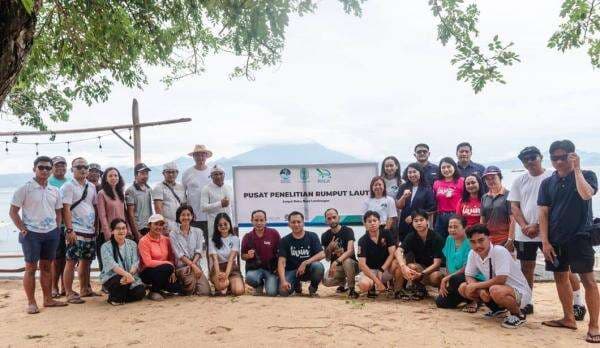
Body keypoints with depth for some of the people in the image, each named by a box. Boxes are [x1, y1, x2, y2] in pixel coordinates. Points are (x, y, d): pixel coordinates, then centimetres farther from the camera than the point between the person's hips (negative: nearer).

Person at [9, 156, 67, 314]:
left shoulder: (54, 191, 9)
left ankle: (48, 299, 18)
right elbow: (13, 211, -4)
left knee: (46, 267, 11)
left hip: (51, 234, 5)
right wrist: (23, 229, -10)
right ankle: (31, 302, 7)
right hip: (31, 234, -4)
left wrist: (57, 228, 6)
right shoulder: (25, 189, -5)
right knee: (30, 268, 1)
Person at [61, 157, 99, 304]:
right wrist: (69, 230, -17)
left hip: (91, 230, 7)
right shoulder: (68, 186, -5)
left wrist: (97, 226, 12)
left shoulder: (91, 186, 14)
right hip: (76, 231, -7)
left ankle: (85, 289, 24)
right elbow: (66, 209, -11)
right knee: (71, 262, -5)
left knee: (86, 261, 13)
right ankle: (69, 293, 0)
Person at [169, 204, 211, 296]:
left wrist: (193, 265, -17)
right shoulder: (173, 234, 1)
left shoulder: (197, 232, 10)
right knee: (192, 279, -32)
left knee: (205, 292, -17)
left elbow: (198, 251, 1)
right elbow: (179, 254, -8)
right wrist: (193, 266, -19)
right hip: (181, 266, -2)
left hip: (195, 265, 2)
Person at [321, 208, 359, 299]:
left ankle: (351, 289, -17)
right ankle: (342, 281, 11)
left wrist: (336, 262, -41)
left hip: (352, 264, -4)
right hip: (335, 266, 4)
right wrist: (329, 248, -18)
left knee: (347, 261, -38)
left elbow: (350, 251, -26)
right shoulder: (325, 236, 3)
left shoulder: (347, 231, -11)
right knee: (326, 281, -26)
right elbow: (327, 258, 5)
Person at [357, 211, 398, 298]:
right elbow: (362, 264, -17)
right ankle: (373, 287, 4)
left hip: (386, 268, 1)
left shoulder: (387, 234, -5)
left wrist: (381, 270, -24)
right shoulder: (362, 241, -10)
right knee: (364, 285, -35)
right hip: (370, 270, -1)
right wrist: (377, 281, -26)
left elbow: (392, 253, -12)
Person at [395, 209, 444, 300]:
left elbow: (437, 263, -20)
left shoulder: (436, 238, -15)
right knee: (411, 267, -32)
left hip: (433, 269, -2)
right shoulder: (411, 237, -7)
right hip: (418, 267, 3)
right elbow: (398, 251, -23)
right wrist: (403, 267, -44)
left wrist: (421, 274, -35)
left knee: (435, 276, -37)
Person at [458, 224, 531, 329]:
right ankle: (498, 309, 13)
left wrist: (476, 285, -21)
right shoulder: (472, 253, -6)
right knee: (463, 288, -6)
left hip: (519, 291, -7)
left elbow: (501, 280, -31)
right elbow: (469, 276, 0)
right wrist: (480, 290, -19)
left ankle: (518, 315, -8)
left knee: (496, 291, -39)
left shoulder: (500, 251, -26)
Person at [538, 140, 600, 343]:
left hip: (579, 236, -5)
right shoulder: (548, 183, 7)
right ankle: (568, 318, 25)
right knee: (560, 277, 12)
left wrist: (577, 169, -17)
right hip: (555, 239, 5)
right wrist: (545, 241, -3)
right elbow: (543, 213, 5)